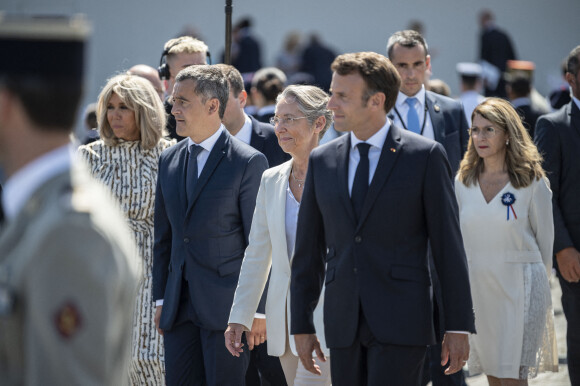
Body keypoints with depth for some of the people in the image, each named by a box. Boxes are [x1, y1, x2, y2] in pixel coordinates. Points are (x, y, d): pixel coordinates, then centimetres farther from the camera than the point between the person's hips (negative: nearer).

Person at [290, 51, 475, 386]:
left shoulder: (425, 156, -2)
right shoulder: (322, 161, 10)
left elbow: (449, 246, -3)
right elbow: (309, 251, 14)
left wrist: (459, 327, -5)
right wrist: (301, 325, 11)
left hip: (401, 323, -5)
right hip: (343, 327, 5)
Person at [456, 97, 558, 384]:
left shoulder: (532, 182, -6)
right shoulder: (464, 181, 5)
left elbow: (544, 239, 2)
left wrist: (538, 283, 8)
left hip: (519, 285, -4)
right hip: (476, 286, 4)